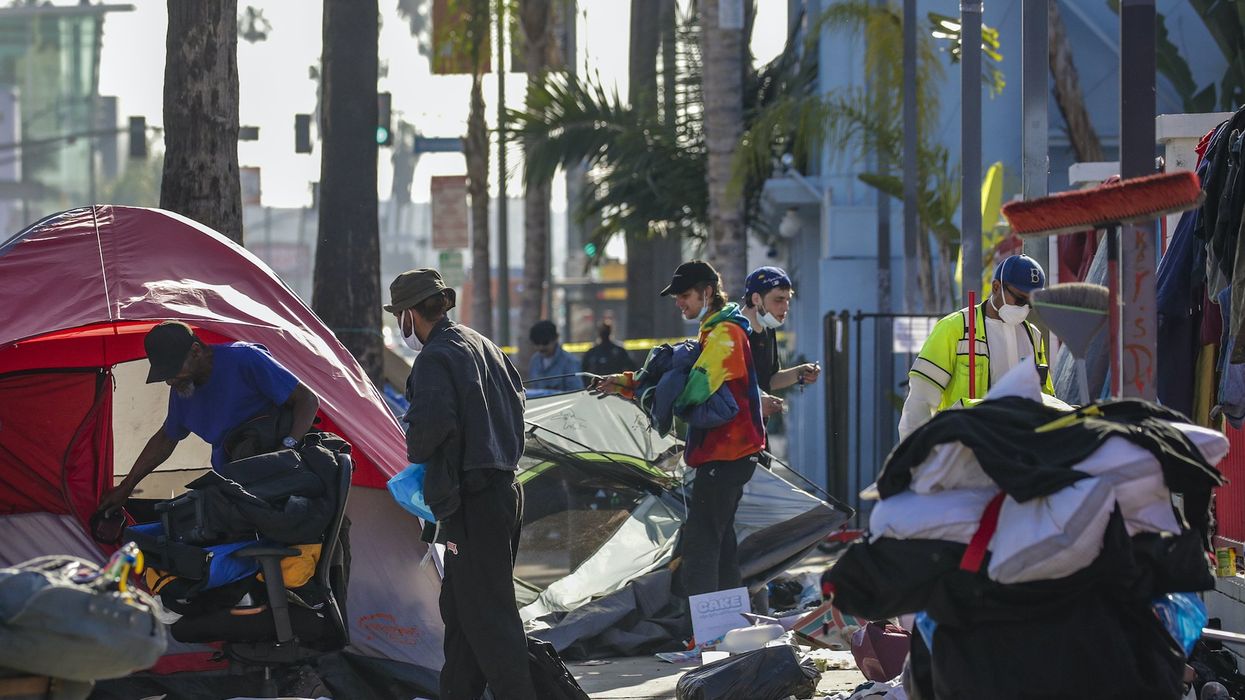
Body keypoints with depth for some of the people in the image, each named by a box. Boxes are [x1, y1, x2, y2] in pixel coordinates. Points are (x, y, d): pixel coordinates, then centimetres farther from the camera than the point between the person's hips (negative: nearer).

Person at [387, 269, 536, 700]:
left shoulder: (435, 358, -13)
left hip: (472, 499, -10)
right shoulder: (484, 346, 16)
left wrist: (415, 451, -3)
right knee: (459, 605, 18)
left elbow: (431, 422, -24)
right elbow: (516, 401, 23)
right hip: (504, 486, 10)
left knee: (487, 615, -9)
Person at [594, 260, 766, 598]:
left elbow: (695, 389, -26)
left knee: (700, 541, -14)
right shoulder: (712, 333, 20)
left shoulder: (725, 333, -14)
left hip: (725, 452, -11)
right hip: (730, 452, 11)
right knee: (719, 538, 16)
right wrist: (625, 384, 13)